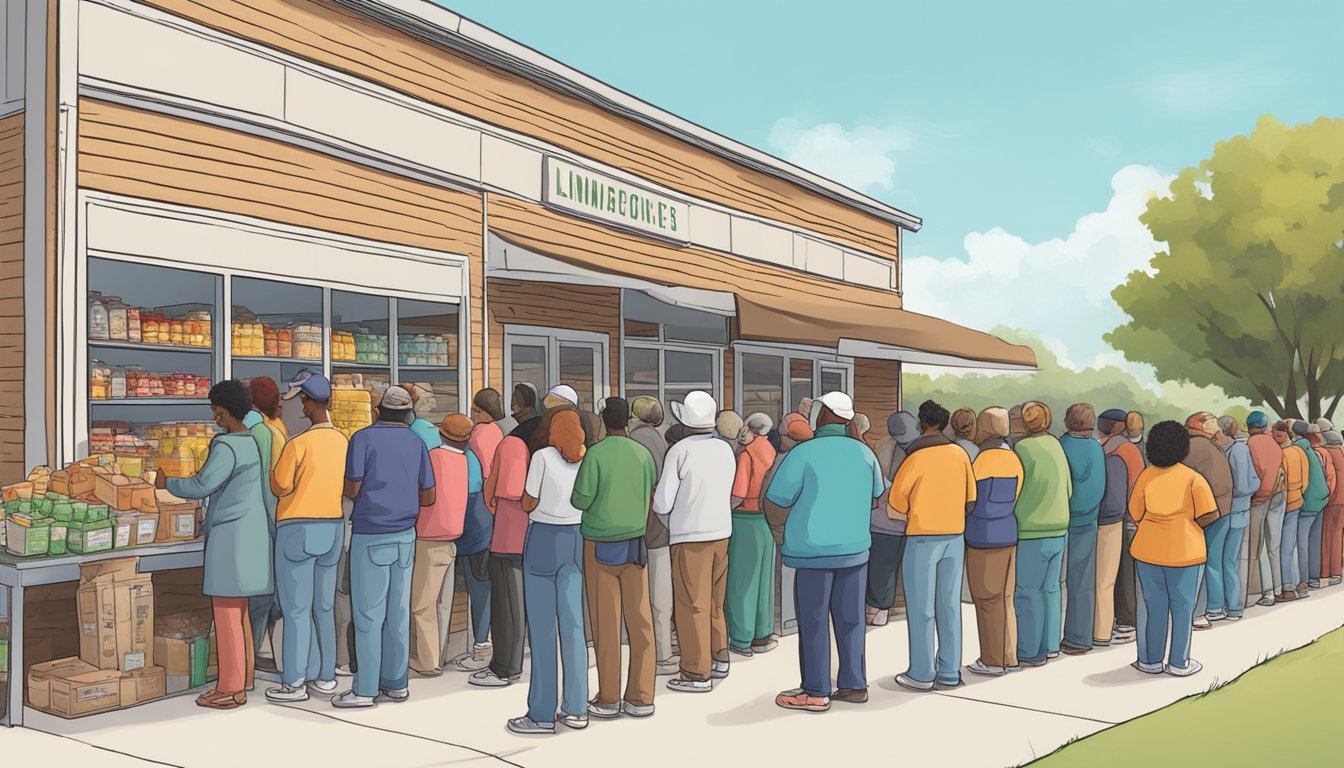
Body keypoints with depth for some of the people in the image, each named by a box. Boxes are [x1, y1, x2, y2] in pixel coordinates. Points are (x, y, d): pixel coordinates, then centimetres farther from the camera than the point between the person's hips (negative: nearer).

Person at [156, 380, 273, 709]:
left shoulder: (227, 447, -16)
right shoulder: (251, 442, 12)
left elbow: (203, 485, -19)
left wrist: (167, 483, -4)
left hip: (230, 534, -10)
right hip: (248, 531, 10)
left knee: (227, 612, -3)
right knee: (239, 609, 17)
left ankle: (231, 689, 2)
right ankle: (244, 676, 25)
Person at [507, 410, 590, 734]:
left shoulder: (543, 457, -8)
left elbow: (528, 504, -4)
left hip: (544, 539, -4)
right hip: (575, 540, 4)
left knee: (543, 628, 0)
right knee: (573, 624, 9)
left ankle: (543, 714, 4)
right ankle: (575, 708, 13)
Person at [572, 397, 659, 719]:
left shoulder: (595, 454, -11)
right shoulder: (643, 453, 0)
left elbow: (581, 500, -10)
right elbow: (652, 495, 6)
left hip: (600, 545, -3)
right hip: (635, 542, 3)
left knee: (606, 624, 3)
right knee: (640, 620, 6)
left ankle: (609, 699, 11)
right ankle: (641, 698, 10)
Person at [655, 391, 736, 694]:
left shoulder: (679, 451, -13)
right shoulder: (725, 449, 2)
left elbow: (663, 504, -12)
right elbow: (727, 494, 10)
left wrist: (654, 498, 9)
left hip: (690, 536, -5)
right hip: (721, 532, 6)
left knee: (692, 605, 2)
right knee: (714, 602, 19)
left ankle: (697, 674, 7)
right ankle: (719, 658, 26)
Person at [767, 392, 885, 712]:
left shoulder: (802, 453, -13)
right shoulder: (864, 452, 3)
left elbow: (774, 503, -9)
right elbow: (877, 497, 18)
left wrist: (783, 529, 9)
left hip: (813, 551, -5)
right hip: (855, 548, 5)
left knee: (814, 622, 4)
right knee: (850, 619, 12)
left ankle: (816, 692, 10)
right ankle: (854, 685, 20)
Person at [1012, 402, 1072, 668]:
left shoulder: (1023, 449, -16)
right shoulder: (1055, 445, 4)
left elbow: (1013, 493, -12)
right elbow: (1068, 489, 10)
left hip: (1031, 533, -7)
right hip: (1058, 529, 7)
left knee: (1028, 592, 2)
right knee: (1050, 589, 16)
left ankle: (1030, 652, 8)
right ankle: (1050, 645, 25)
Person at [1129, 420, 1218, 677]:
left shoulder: (1146, 476, 0)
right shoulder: (1192, 478, -9)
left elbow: (1136, 514, 4)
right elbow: (1210, 514, -14)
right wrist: (1189, 524, 3)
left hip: (1149, 549, 3)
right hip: (1184, 551, -3)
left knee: (1152, 606, 12)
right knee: (1182, 607, 10)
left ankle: (1150, 661, 20)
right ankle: (1179, 663, 18)